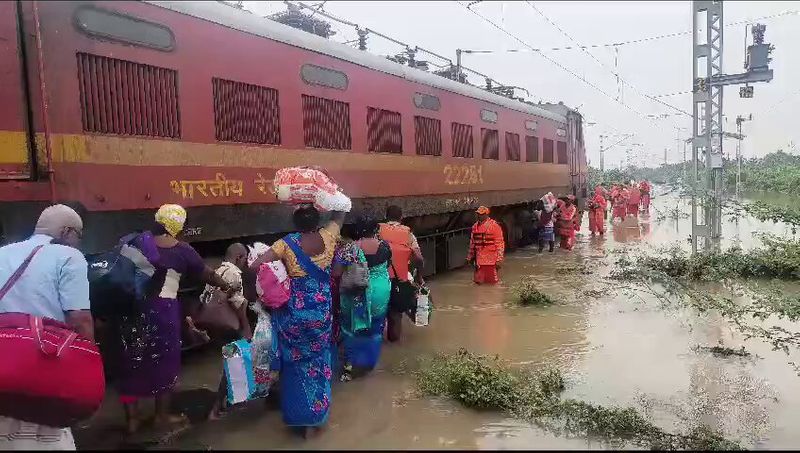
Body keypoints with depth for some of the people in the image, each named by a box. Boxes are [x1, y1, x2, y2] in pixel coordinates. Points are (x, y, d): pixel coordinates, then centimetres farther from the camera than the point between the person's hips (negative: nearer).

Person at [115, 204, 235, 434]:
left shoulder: (138, 241, 2)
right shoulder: (182, 250, -3)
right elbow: (207, 273, 8)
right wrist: (226, 286, 25)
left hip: (133, 307, 3)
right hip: (163, 310, -2)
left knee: (132, 360, 12)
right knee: (164, 360, 13)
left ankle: (132, 418, 19)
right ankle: (162, 415, 24)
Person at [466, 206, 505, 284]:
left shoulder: (494, 226, -8)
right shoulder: (475, 226, 9)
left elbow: (500, 243, -10)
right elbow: (472, 242, 17)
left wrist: (499, 259, -14)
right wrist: (470, 256, 18)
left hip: (491, 259, -5)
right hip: (479, 259, 5)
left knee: (492, 282, 2)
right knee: (479, 281, 8)